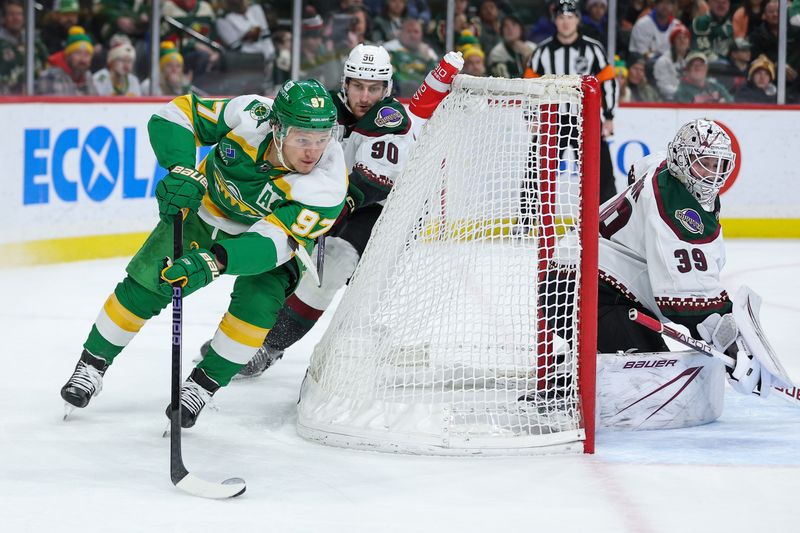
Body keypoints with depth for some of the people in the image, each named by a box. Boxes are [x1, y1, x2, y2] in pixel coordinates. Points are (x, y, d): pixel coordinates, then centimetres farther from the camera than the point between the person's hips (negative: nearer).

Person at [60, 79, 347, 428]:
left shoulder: (327, 185, -37)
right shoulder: (250, 116, -34)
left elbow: (274, 241, -44)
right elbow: (177, 114, -21)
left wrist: (212, 262, -59)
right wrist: (183, 173, -38)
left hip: (279, 227, -1)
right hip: (206, 209, 2)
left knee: (257, 303, -25)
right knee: (144, 285, -3)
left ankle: (203, 386, -4)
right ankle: (93, 365, 18)